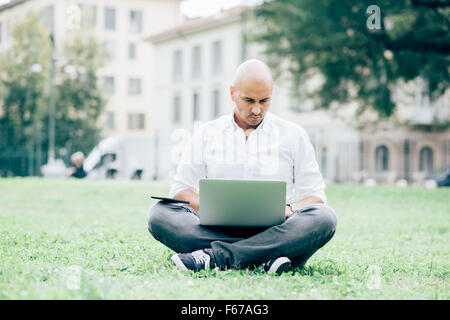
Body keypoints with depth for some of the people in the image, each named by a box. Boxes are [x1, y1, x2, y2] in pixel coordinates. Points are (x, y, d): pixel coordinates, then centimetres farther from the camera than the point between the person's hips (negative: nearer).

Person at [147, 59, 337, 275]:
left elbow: (315, 196, 11)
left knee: (324, 218, -31)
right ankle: (266, 258, -35)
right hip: (217, 229, 0)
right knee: (159, 213, -25)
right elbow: (180, 190, 10)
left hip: (273, 230, 0)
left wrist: (289, 209, -13)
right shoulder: (206, 134, 14)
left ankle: (213, 256, -34)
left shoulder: (293, 135, 13)